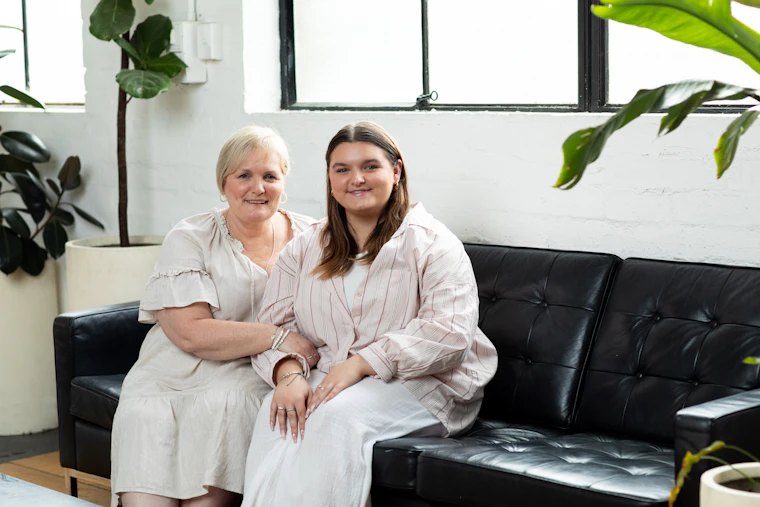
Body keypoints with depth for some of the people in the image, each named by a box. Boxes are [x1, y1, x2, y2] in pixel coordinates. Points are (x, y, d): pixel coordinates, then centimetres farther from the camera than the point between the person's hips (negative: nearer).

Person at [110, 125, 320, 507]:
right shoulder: (189, 240, 3)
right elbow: (191, 333, -9)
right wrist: (277, 337, -18)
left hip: (256, 376, 0)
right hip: (177, 374, 0)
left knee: (218, 405, -31)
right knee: (143, 415, -30)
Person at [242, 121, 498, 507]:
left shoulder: (431, 243, 0)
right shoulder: (305, 249, 15)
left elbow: (448, 334, -14)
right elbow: (274, 325, 6)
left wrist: (360, 364, -21)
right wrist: (288, 374, -18)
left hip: (423, 384, -3)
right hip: (329, 379, 4)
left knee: (339, 413, -34)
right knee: (276, 413, -29)